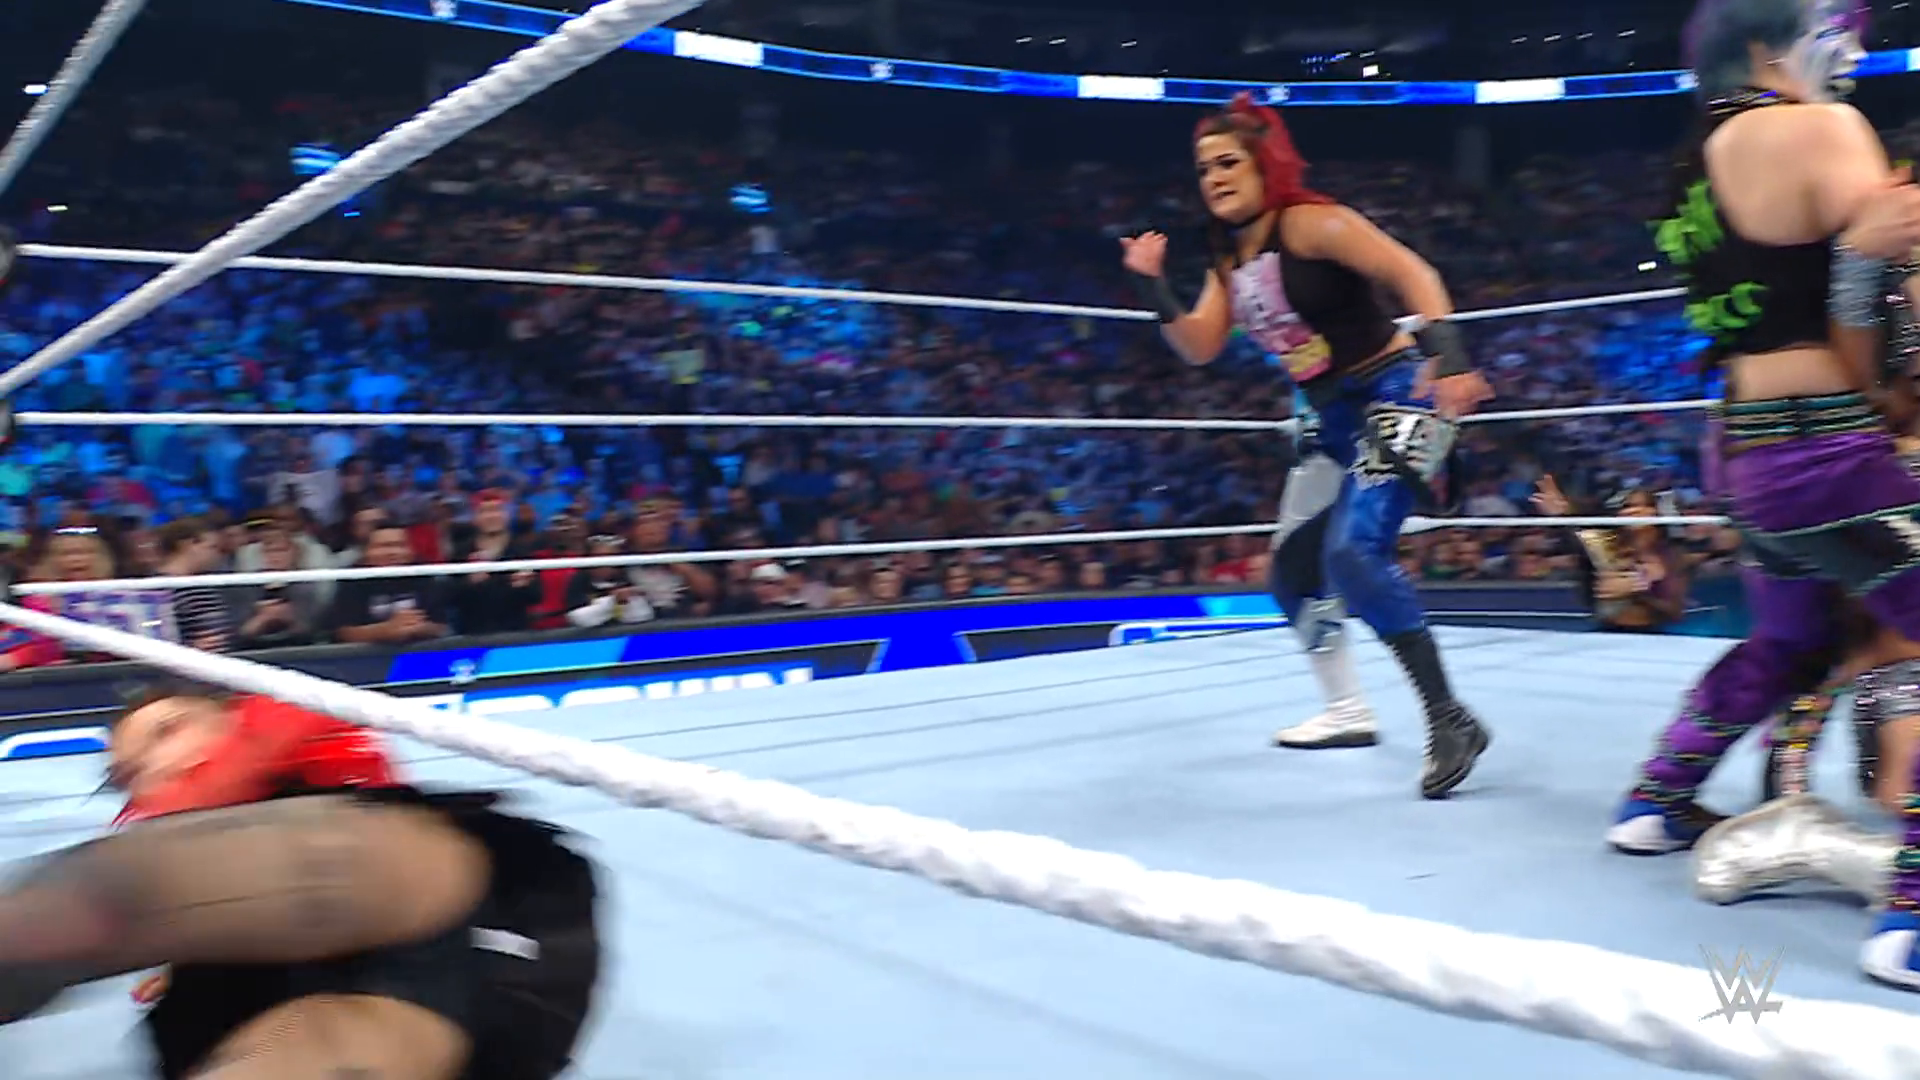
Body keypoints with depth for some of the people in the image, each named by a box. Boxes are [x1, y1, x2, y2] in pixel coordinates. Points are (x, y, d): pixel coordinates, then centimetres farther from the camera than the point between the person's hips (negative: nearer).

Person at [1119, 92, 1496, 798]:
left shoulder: (1309, 223, -16)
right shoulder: (1229, 258, 8)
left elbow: (1411, 273, -26)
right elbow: (1200, 348, 8)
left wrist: (1445, 351, -40)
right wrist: (1152, 288, -4)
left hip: (1396, 396, -9)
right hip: (1335, 417, 9)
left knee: (1353, 553, -28)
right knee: (1291, 572, 12)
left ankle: (1451, 721, -18)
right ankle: (1348, 712, 28)